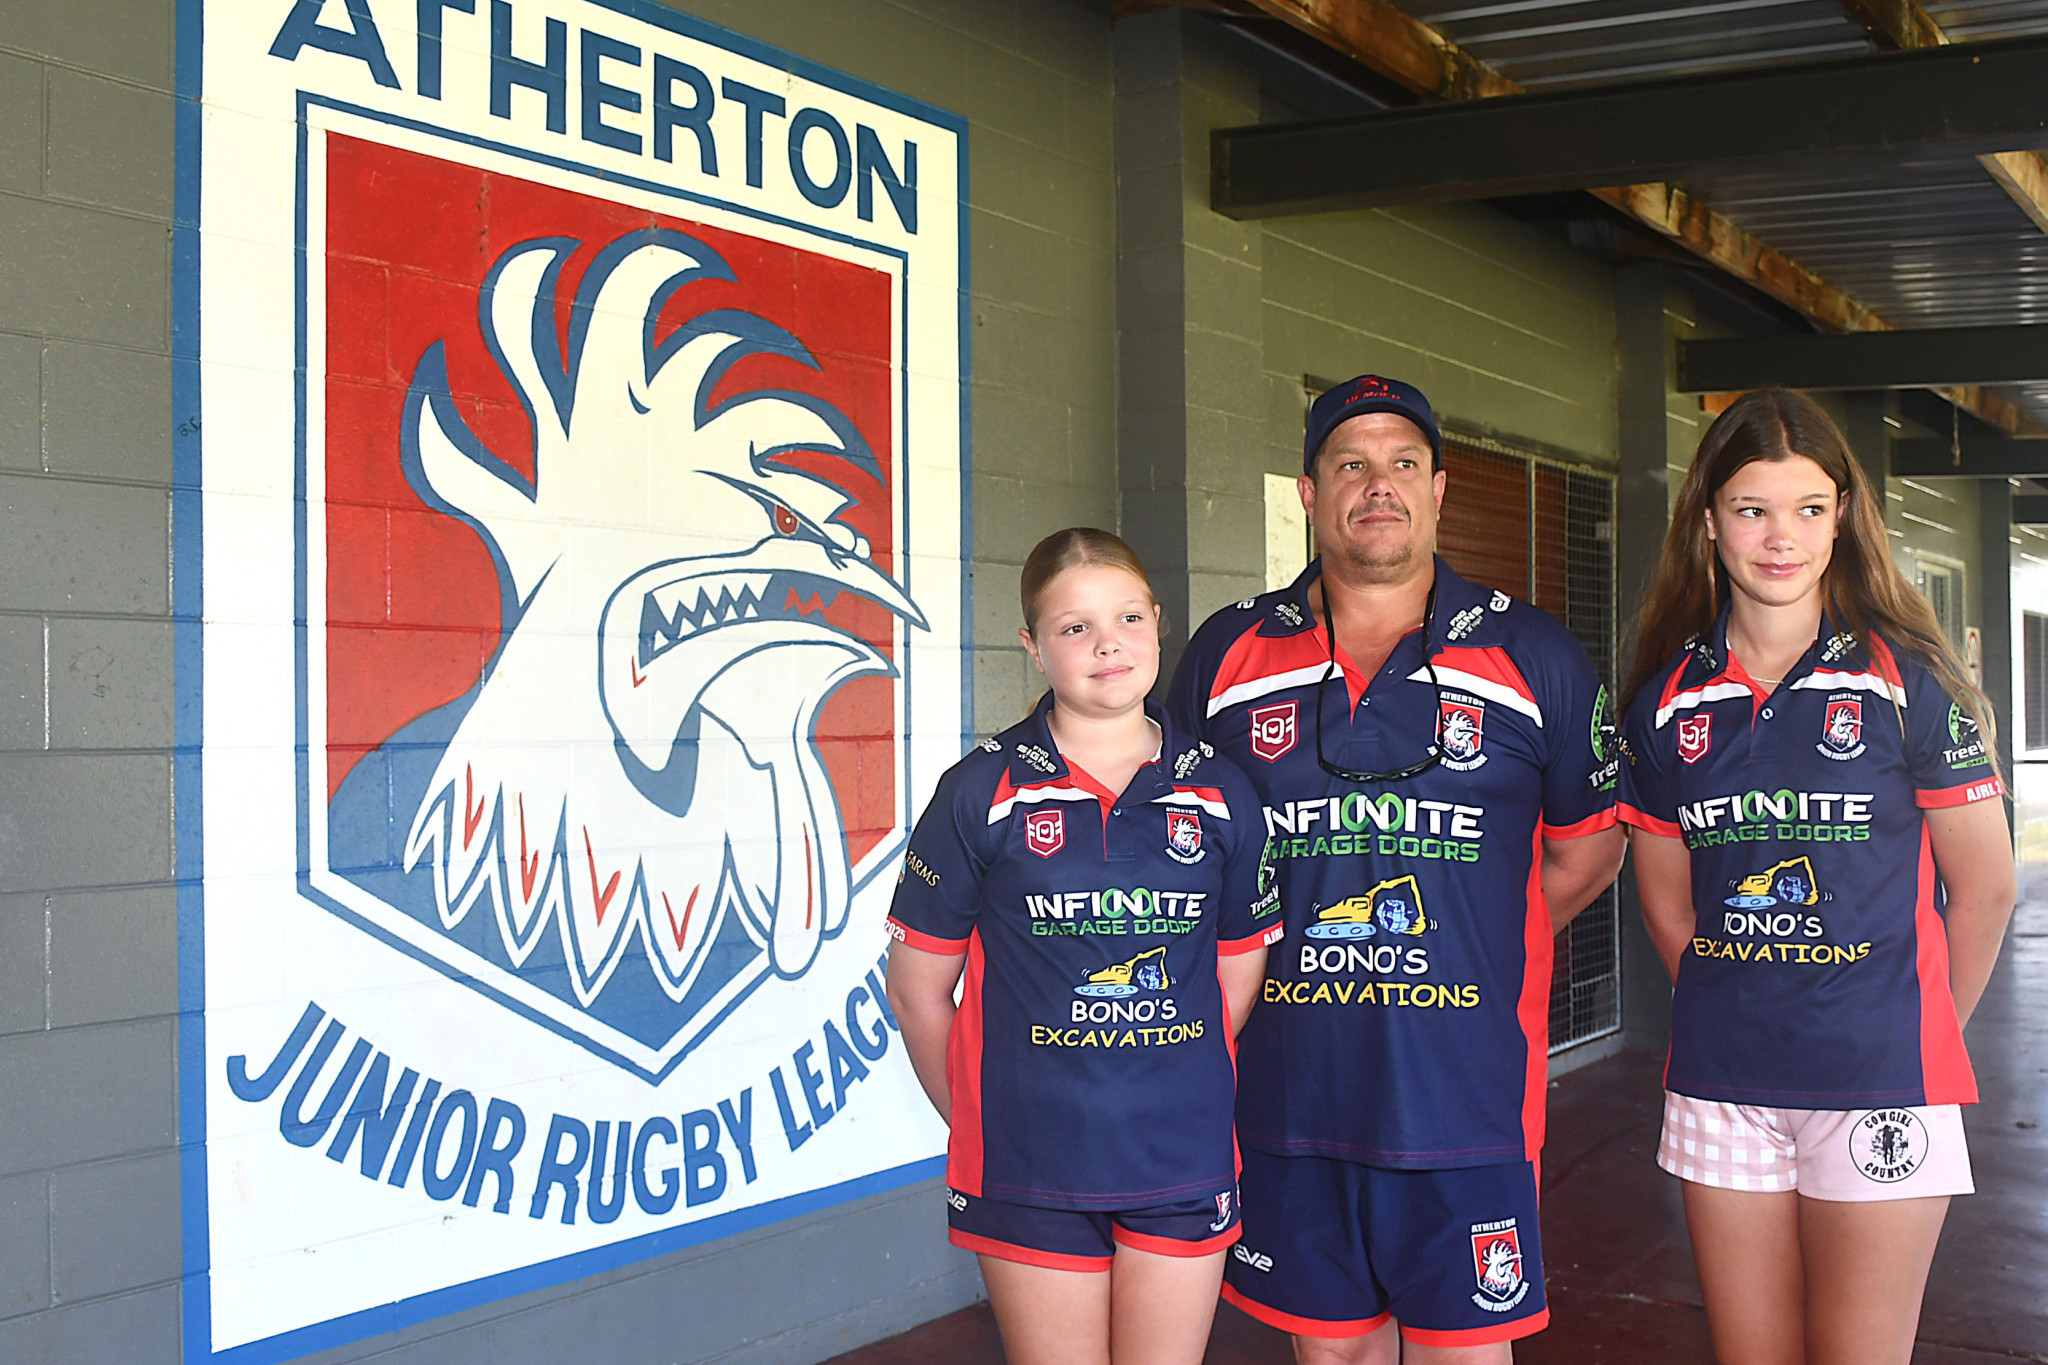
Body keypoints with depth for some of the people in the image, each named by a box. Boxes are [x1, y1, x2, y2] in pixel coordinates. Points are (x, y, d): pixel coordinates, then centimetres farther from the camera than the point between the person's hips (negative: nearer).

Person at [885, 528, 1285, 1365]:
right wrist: (984, 1122, 5)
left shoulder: (1220, 796, 3)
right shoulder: (982, 793, -4)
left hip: (1183, 1166, 2)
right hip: (1031, 1172, -2)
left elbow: (1237, 981, 10)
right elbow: (918, 992, 1)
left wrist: (1179, 1103, 8)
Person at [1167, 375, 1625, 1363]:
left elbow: (1585, 848, 12)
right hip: (1286, 1091, 1)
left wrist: (1472, 953, 6)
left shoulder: (1531, 658, 3)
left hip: (1466, 1096, -1)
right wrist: (1261, 961, 7)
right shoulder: (1224, 657, 5)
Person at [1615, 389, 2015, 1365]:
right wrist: (1734, 1017, 13)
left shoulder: (1907, 681, -5)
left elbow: (1984, 889, 1)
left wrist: (1911, 1034, 8)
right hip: (1718, 1089, 3)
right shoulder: (1668, 700, 4)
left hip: (1877, 1088, -3)